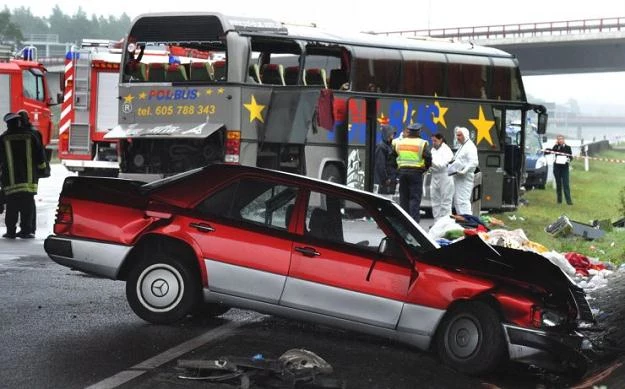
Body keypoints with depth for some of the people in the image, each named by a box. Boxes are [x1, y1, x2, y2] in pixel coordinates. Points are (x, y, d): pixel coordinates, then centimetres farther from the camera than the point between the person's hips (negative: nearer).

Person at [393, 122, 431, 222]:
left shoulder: (399, 142, 8)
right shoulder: (422, 143, -5)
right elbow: (428, 157, -13)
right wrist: (425, 168, 3)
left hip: (402, 171, 4)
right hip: (416, 172, -4)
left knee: (403, 197, 12)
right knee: (415, 198, -3)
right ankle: (414, 221, -11)